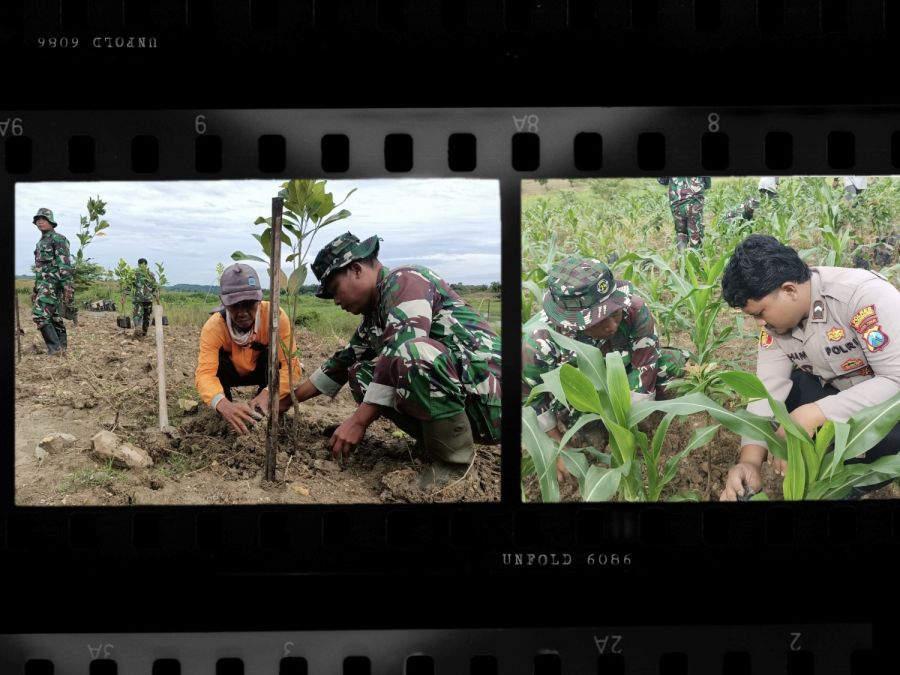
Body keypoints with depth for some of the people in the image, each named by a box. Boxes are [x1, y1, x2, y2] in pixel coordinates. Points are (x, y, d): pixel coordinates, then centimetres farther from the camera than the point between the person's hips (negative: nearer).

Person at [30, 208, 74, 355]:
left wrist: (68, 286, -24)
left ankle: (55, 347, -18)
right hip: (43, 284, 9)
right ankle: (62, 348, 10)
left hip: (52, 283, -9)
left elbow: (65, 264, -16)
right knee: (54, 316, 8)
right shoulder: (41, 242, 21)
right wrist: (35, 290, 24)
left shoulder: (58, 239, -7)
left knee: (39, 314, -18)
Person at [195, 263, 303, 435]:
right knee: (217, 360, -30)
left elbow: (291, 364, -38)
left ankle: (263, 412, -15)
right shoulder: (213, 326, -34)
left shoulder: (275, 316, -34)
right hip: (231, 372, 0)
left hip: (265, 371, 0)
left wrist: (267, 394, -56)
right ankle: (225, 414, -10)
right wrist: (223, 405, -66)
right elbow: (205, 373, -44)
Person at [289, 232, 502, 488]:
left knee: (410, 353, -34)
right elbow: (343, 362, 29)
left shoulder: (405, 280, -10)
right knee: (360, 373, 10)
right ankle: (438, 442, 4)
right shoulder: (374, 316, 17)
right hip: (453, 393, 9)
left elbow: (401, 351, -24)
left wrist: (359, 420, -22)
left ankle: (454, 459, -14)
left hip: (487, 396, -9)